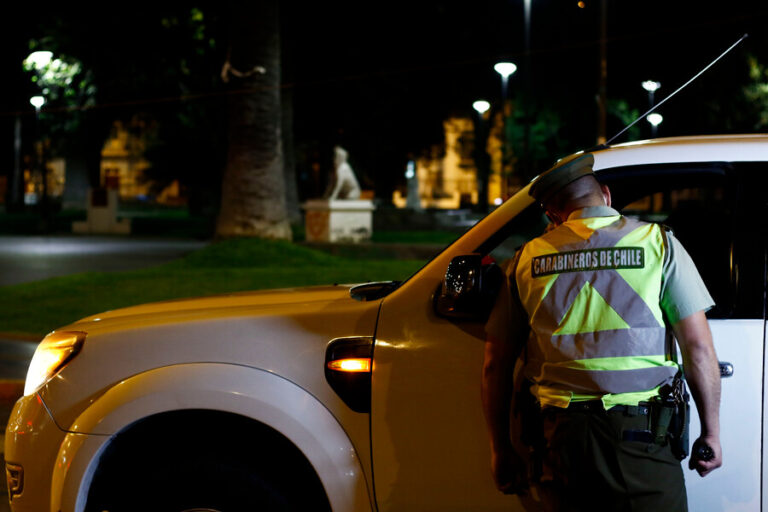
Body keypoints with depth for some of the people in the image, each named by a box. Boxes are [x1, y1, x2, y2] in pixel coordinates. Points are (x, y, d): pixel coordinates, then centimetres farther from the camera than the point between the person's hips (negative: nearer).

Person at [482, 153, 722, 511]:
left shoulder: (528, 259, 9)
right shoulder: (657, 243, 3)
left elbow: (495, 365, 8)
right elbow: (698, 347, -2)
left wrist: (501, 450, 15)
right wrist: (711, 431, 6)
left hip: (558, 438, 2)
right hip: (639, 438, -2)